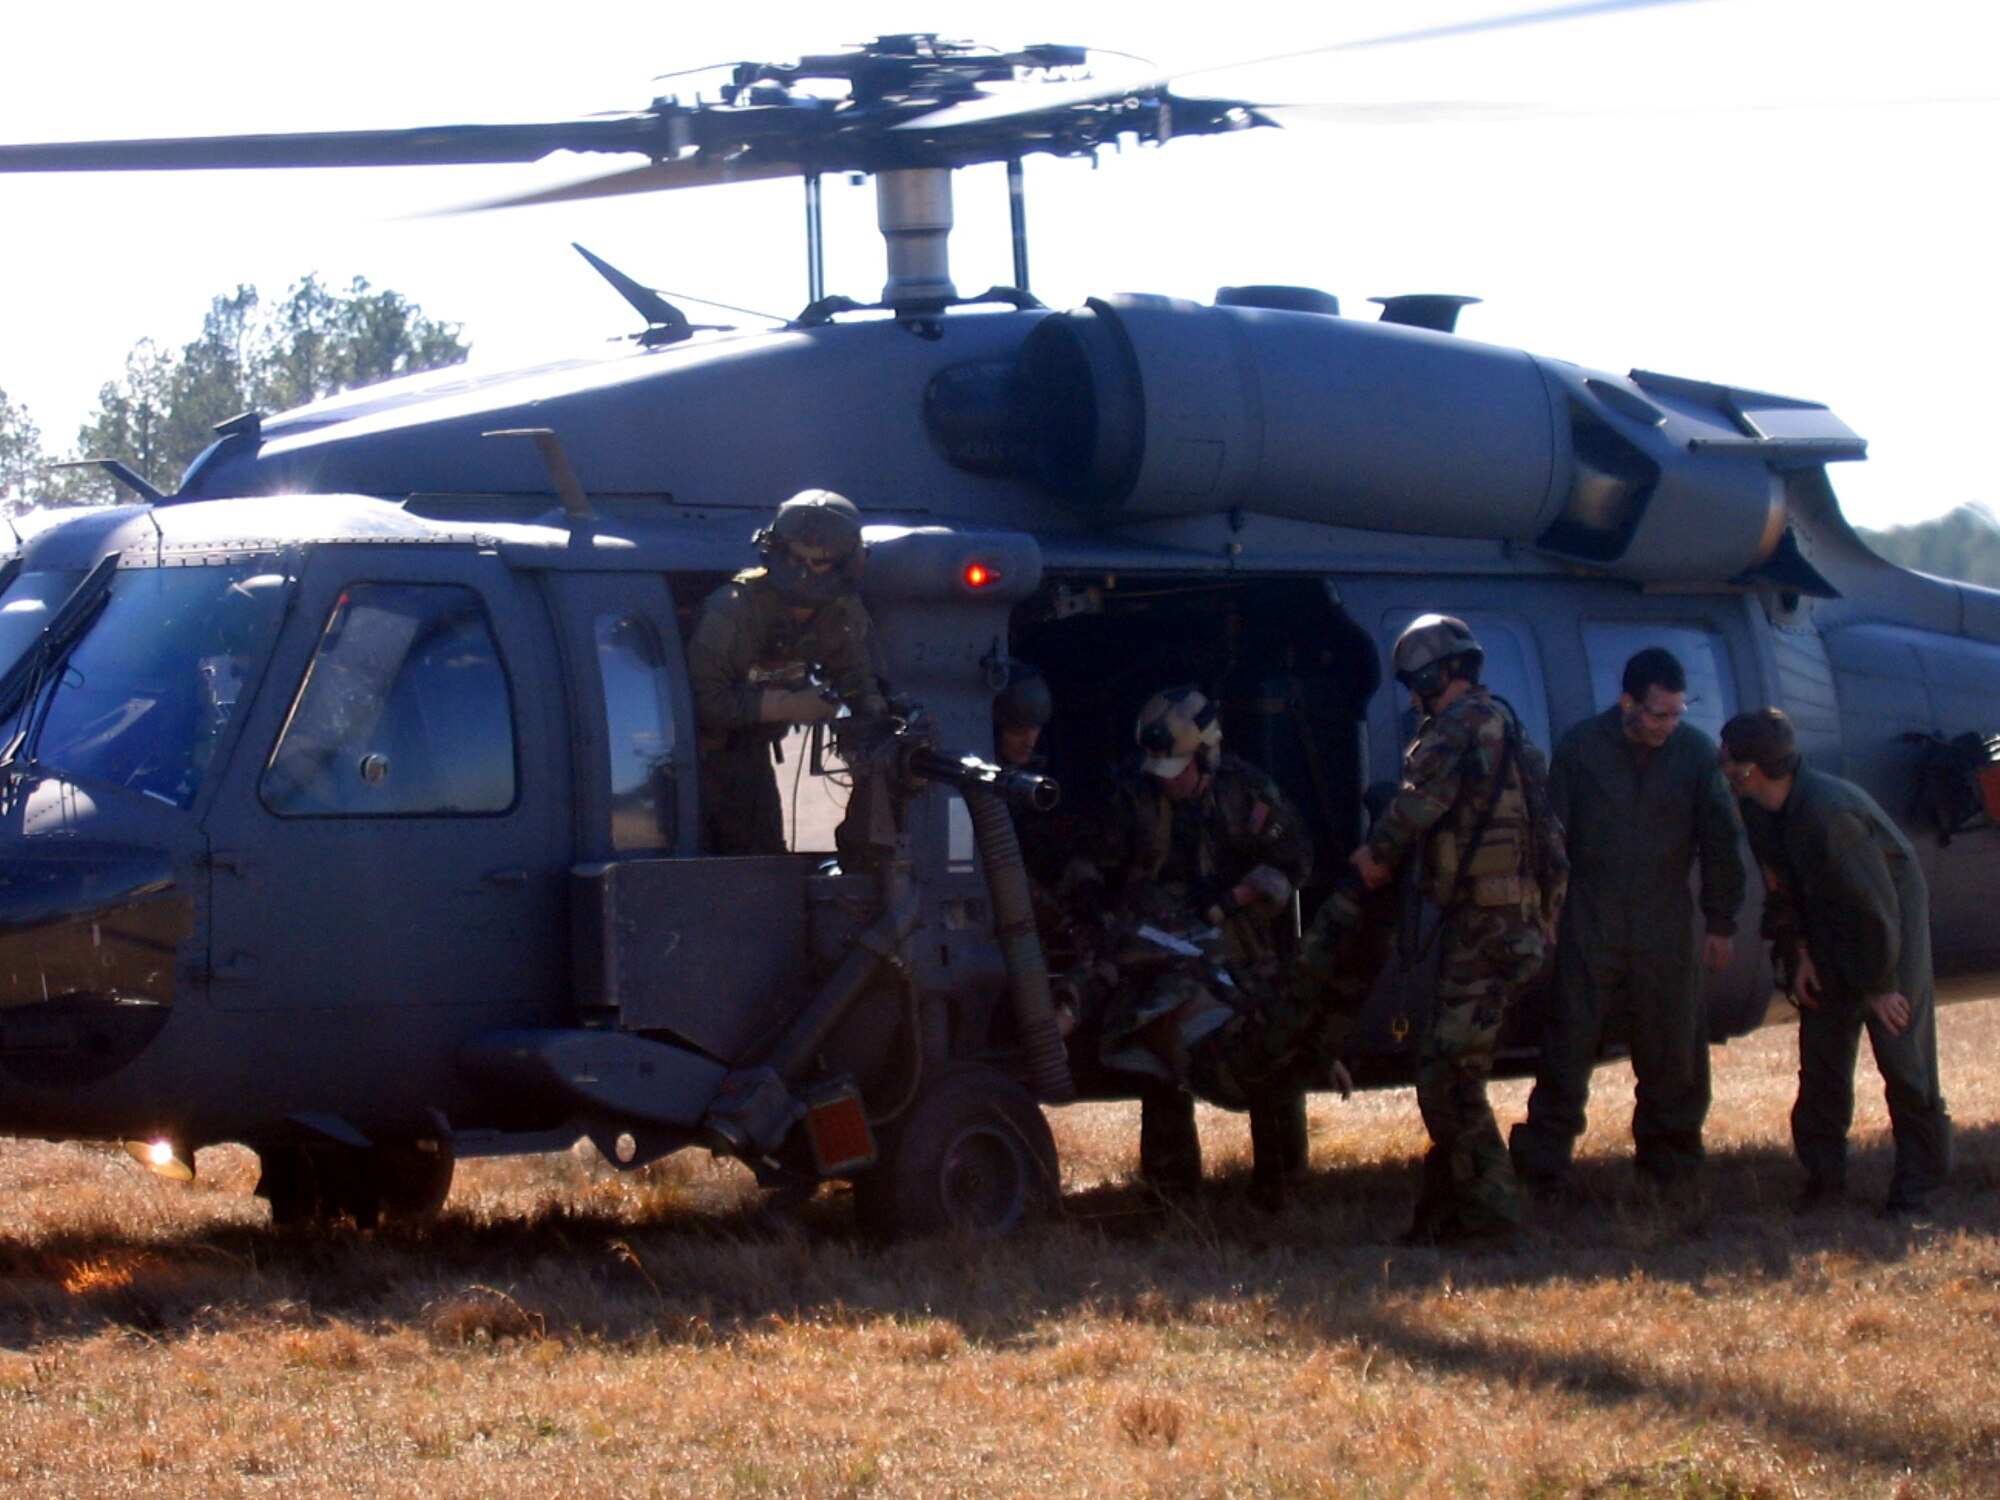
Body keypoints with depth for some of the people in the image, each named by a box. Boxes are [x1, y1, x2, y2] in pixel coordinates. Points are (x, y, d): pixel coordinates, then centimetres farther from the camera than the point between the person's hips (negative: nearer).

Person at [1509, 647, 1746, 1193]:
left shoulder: (1696, 753, 0)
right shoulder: (1581, 748, -3)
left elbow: (1720, 843, 5)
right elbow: (1550, 836, 3)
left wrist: (1721, 924, 5)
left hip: (1666, 932, 1)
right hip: (1589, 927, -1)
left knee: (1672, 1047, 7)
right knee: (1568, 1045, -3)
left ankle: (1670, 1158, 20)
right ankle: (1542, 1161, 0)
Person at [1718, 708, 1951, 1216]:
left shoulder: (1829, 813, -33)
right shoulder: (1760, 811, -9)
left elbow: (1875, 905, -26)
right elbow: (1780, 887, 5)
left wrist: (1880, 985, -19)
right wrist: (1797, 952, -3)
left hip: (1891, 927, -8)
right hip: (1826, 935, 8)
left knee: (1901, 1052, -8)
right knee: (1821, 1056, 5)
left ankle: (1916, 1185, -2)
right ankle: (1823, 1175, 12)